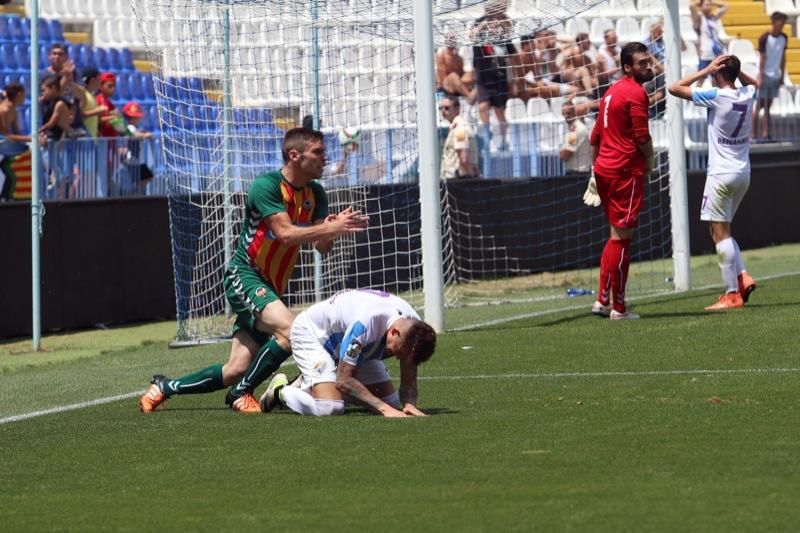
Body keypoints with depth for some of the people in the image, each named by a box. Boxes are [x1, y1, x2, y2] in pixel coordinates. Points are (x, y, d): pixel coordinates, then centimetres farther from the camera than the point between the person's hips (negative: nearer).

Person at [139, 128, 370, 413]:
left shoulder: (315, 194, 6)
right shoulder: (266, 185, -16)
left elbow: (322, 246, 2)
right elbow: (286, 233, -27)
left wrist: (334, 228, -20)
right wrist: (332, 228, -31)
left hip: (272, 287, 8)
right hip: (243, 275, -8)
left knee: (236, 371, 4)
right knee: (290, 329, -31)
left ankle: (165, 387, 23)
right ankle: (242, 393, -14)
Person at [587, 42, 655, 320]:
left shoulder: (612, 92, 16)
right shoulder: (636, 93, -13)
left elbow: (595, 136, 20)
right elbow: (642, 137, -16)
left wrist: (595, 170, 25)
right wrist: (649, 161, 3)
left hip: (605, 169, 9)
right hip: (626, 171, -9)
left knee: (618, 234, 17)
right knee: (622, 237, -5)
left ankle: (602, 300, 16)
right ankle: (619, 308, -1)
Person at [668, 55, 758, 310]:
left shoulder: (716, 96, -15)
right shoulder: (747, 95, 4)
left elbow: (675, 88, -11)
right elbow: (753, 82, 31)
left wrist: (706, 71, -8)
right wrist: (735, 69, 13)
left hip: (721, 174, -7)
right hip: (744, 174, 7)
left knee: (720, 233, -4)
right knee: (723, 231, 19)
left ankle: (732, 294, -8)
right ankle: (742, 277, 3)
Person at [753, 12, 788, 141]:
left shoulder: (783, 38, 6)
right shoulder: (765, 38, -10)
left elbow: (783, 58, 12)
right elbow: (762, 58, -10)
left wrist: (782, 75, 10)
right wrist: (761, 77, -13)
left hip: (776, 76, 5)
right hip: (765, 75, -5)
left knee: (768, 106, 6)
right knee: (759, 105, -2)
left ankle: (765, 133, 5)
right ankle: (754, 134, 0)